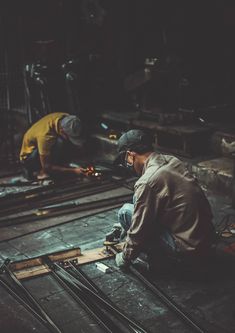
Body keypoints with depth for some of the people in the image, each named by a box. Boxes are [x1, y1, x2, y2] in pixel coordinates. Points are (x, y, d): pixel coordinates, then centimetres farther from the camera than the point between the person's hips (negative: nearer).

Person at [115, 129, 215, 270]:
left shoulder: (147, 182, -21)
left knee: (126, 211, -4)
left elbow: (138, 231, -12)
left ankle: (158, 258, 5)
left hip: (189, 248, -8)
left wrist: (125, 257, 7)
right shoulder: (173, 161, 5)